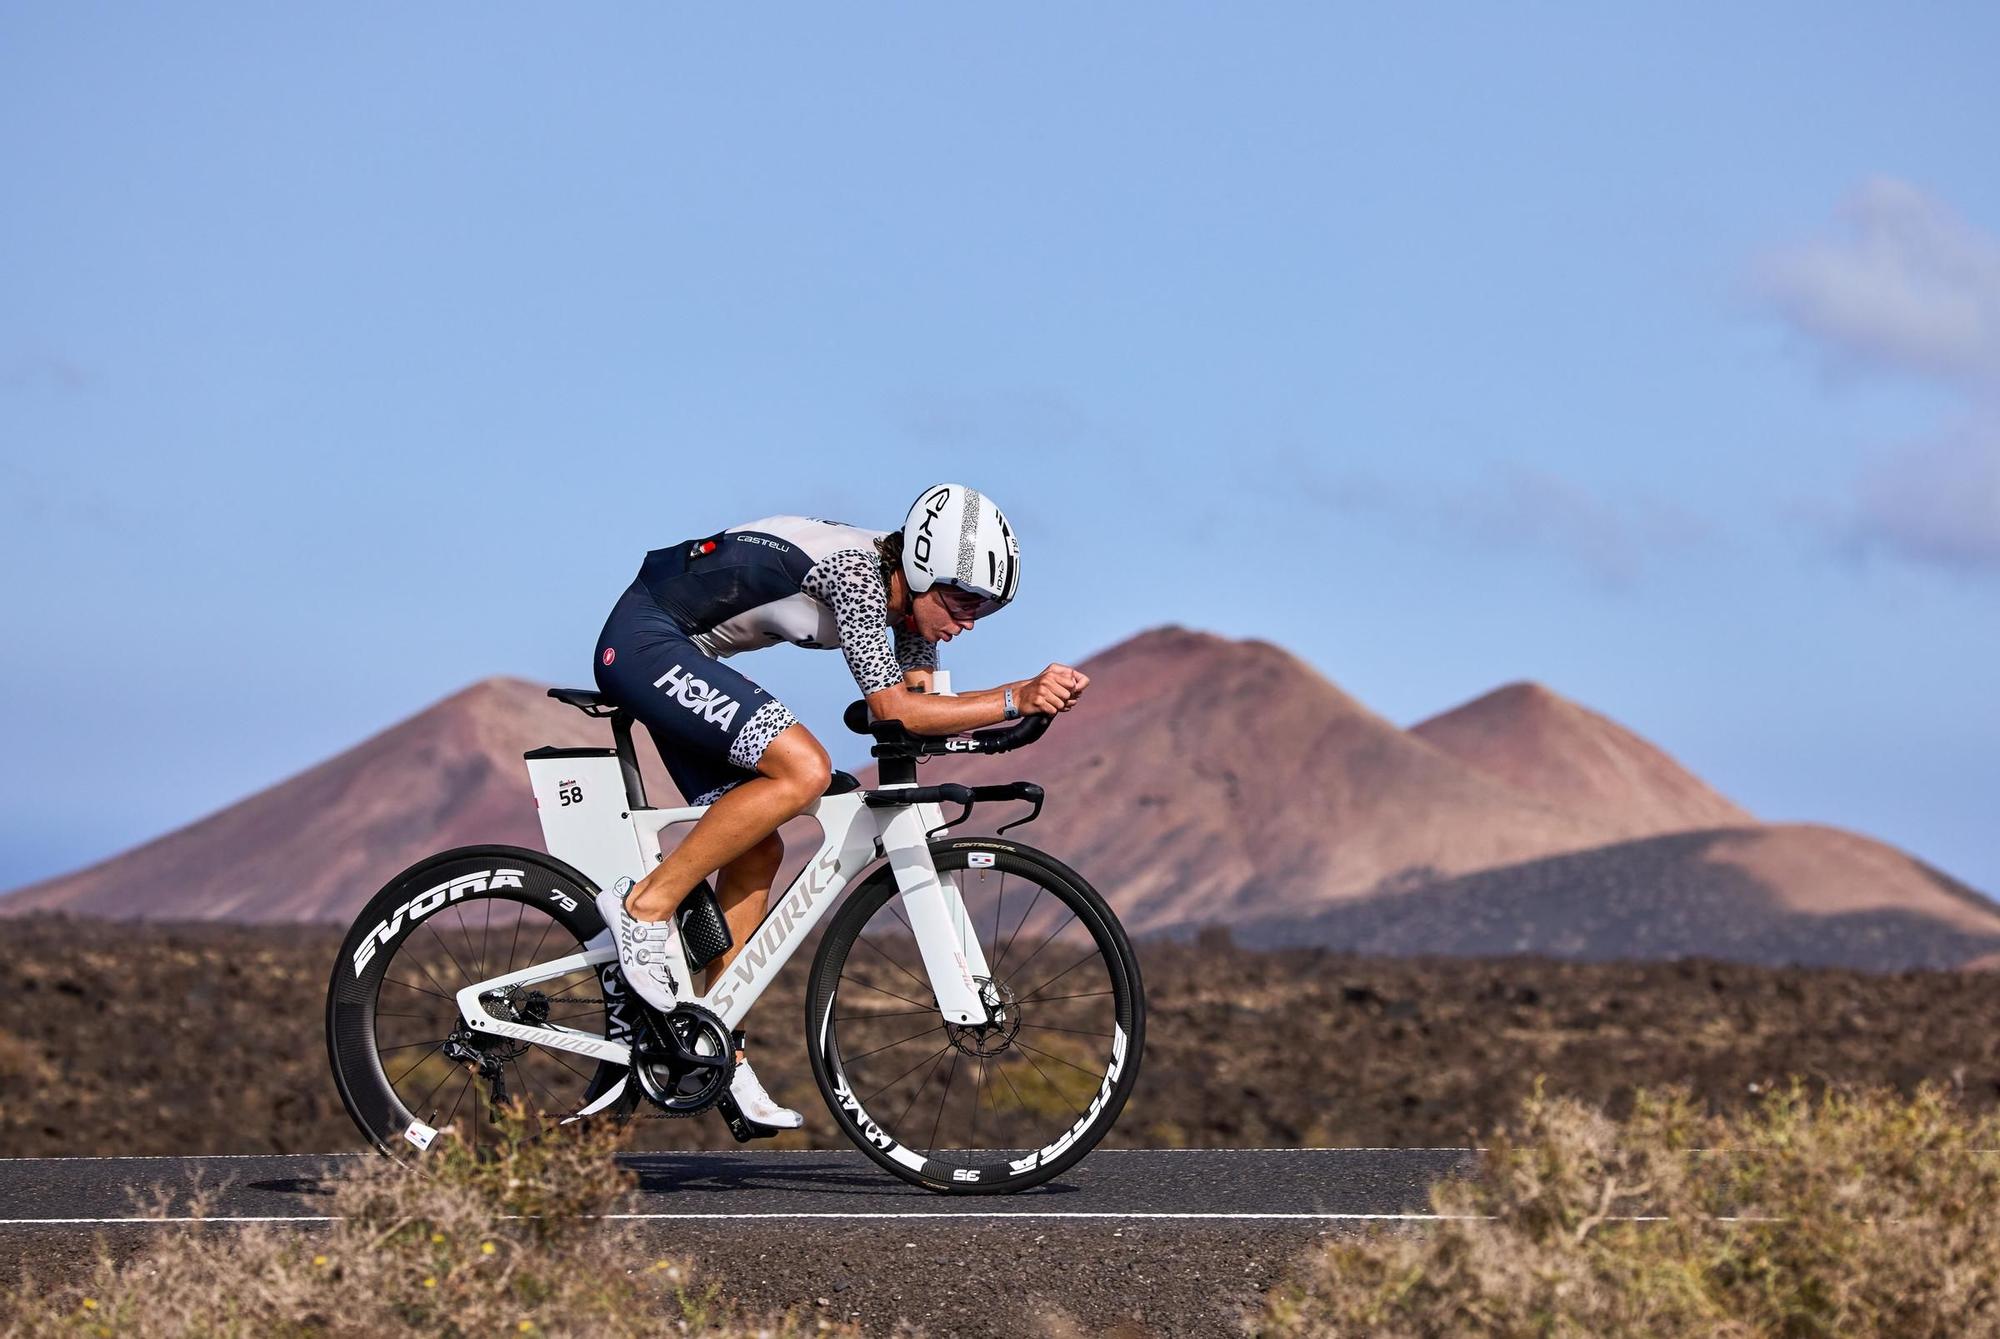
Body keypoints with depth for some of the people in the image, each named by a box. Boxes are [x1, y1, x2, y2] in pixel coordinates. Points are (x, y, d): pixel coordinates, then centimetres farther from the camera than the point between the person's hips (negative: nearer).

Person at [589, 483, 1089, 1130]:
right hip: (642, 642, -10)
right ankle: (645, 906, -16)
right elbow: (892, 709, -30)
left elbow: (916, 707, 2)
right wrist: (1014, 699, -36)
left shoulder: (913, 592, 2)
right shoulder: (856, 570, -25)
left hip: (675, 658, 10)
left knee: (757, 854, 5)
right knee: (802, 770, -25)